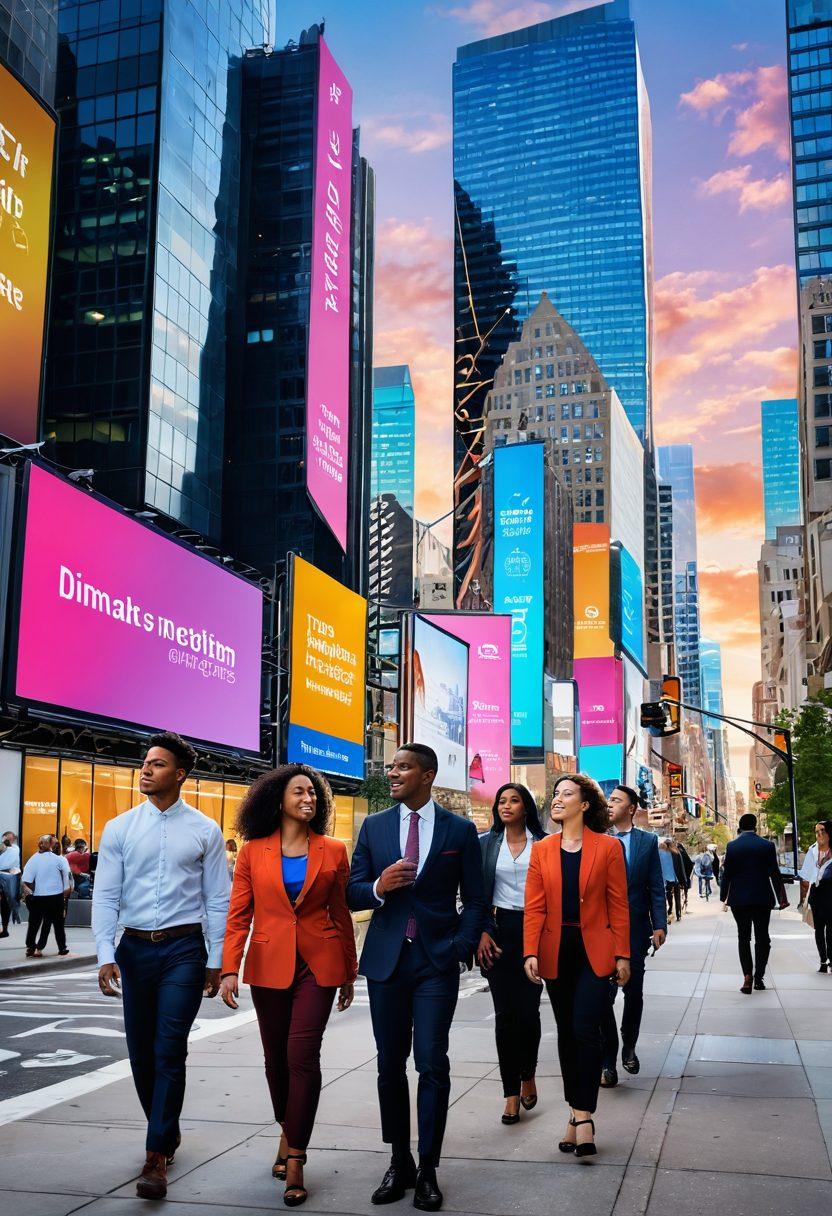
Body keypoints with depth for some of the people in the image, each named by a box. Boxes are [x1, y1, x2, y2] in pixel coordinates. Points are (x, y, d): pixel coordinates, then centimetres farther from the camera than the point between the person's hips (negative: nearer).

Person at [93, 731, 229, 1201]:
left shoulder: (205, 831, -1)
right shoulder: (120, 829, 3)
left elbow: (218, 901, 2)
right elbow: (105, 896, 2)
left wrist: (216, 962, 0)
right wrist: (106, 955, -8)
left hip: (183, 950, -3)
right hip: (134, 949, 3)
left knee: (169, 1053, -8)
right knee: (141, 1052, 12)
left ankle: (157, 1157, 0)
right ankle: (167, 1132, 32)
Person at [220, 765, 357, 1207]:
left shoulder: (333, 851, 2)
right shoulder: (254, 852, 1)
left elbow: (341, 915, 7)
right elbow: (238, 915, 0)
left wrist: (349, 973, 10)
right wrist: (230, 969, -10)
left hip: (318, 963, -1)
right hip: (269, 964, 1)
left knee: (302, 1056, -10)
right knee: (276, 1059, 12)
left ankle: (295, 1160, 0)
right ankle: (288, 1133, 37)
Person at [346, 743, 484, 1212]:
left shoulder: (461, 830, 1)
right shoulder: (374, 827, 7)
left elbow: (475, 901, 5)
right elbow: (353, 893, 6)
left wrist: (461, 949, -7)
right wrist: (379, 887, -15)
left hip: (437, 962, -3)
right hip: (386, 960, 3)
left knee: (432, 1065, -6)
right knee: (390, 1065, 9)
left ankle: (428, 1170, 7)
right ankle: (399, 1161, 22)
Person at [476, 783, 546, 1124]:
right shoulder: (486, 843, 6)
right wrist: (481, 932, -4)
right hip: (498, 930, 1)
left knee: (529, 1010, -2)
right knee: (505, 1013, 0)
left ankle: (528, 1075, 25)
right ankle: (511, 1093, 7)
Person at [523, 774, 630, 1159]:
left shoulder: (608, 847, -2)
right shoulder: (542, 850, 6)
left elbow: (618, 906, -1)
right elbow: (534, 907, 2)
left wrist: (622, 955, -4)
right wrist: (531, 952, -8)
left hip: (594, 952, -3)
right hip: (556, 952, 4)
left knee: (585, 1030, -11)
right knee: (566, 1033, 10)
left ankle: (583, 1114, -1)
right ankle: (577, 1114, 20)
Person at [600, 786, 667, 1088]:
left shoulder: (648, 842, 4)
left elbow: (656, 887, 3)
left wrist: (659, 925, -4)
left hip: (635, 928, 1)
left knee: (634, 993, 12)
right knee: (603, 994, -6)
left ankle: (629, 1048, 33)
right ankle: (608, 1061, 4)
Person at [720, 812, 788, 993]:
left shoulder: (732, 846, -5)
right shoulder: (767, 846, -5)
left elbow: (727, 874, -4)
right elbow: (775, 874, -3)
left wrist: (724, 897, 7)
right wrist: (782, 897, 6)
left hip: (738, 899, 0)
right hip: (762, 898, 0)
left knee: (743, 937, 9)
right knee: (762, 938, 11)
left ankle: (748, 975, -7)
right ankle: (759, 977, 7)